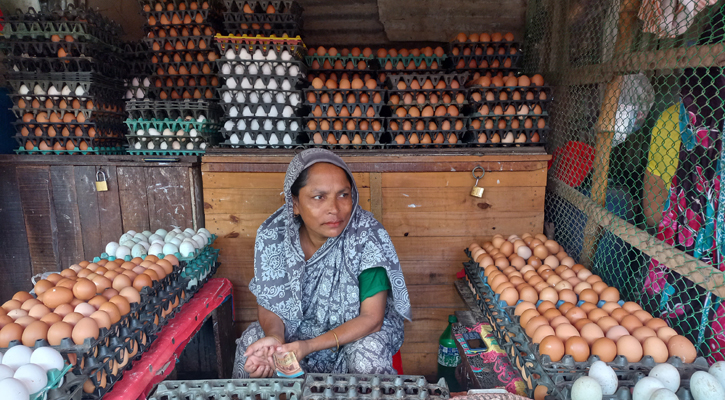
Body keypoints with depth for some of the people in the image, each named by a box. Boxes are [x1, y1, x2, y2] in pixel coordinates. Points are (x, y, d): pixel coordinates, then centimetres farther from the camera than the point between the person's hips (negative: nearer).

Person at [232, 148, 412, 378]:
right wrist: (274, 336, -31)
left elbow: (371, 318, -23)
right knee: (250, 343, -17)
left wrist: (310, 346, -33)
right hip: (296, 325, 3)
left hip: (357, 328, -2)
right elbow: (268, 302, -7)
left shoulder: (368, 238, -27)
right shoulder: (273, 236, -18)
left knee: (367, 353, -31)